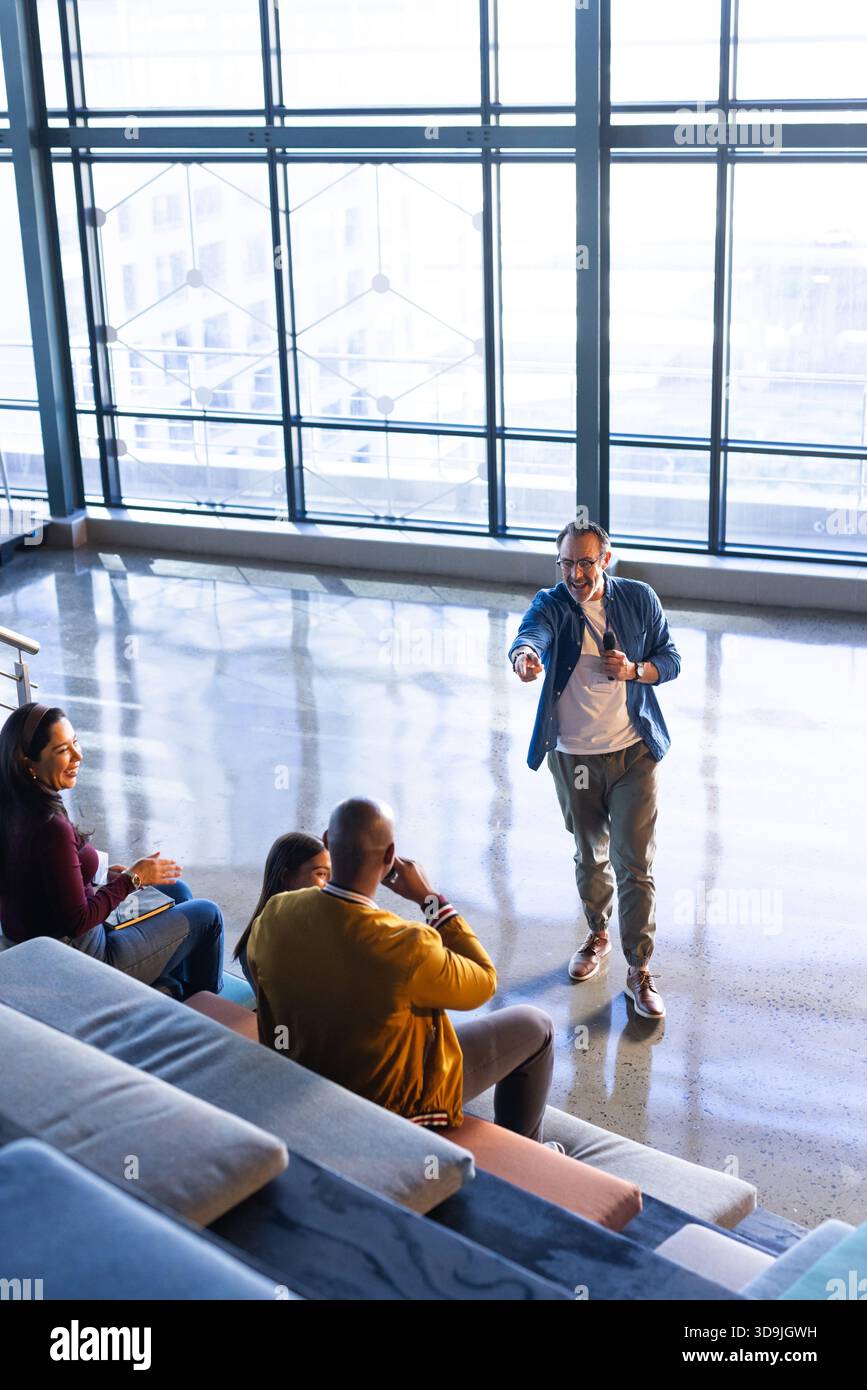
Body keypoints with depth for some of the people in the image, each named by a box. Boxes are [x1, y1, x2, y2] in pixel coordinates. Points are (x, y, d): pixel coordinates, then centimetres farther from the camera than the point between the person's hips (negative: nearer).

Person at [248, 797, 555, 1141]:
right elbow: (483, 983, -18)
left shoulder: (273, 915, -21)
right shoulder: (405, 947, -38)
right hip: (392, 1100, -6)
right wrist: (429, 898, -17)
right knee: (534, 1027, 13)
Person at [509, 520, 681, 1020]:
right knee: (590, 856, 19)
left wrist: (634, 671, -19)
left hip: (634, 753, -1)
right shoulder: (551, 604, -10)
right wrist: (524, 656, -58)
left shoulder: (640, 599, -5)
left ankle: (640, 969, 7)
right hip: (573, 758, 1)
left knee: (636, 865, -4)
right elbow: (531, 634, -33)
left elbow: (671, 659, 4)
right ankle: (598, 936, 43)